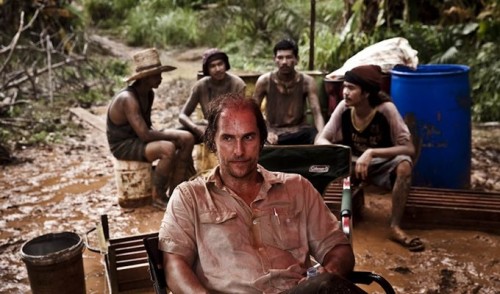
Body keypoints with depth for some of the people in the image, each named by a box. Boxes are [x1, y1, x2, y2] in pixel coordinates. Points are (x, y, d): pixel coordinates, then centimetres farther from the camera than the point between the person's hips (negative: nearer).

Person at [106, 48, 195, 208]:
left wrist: (160, 135, -3)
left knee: (187, 138, -2)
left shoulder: (149, 94, 2)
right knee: (168, 149, -33)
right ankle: (158, 197, -13)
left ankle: (175, 190, 4)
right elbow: (144, 135, -31)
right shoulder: (128, 99, -27)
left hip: (141, 136, 9)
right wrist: (173, 136, -20)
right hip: (124, 145, -9)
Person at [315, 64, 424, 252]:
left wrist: (371, 153, -38)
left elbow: (409, 148, -28)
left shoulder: (386, 109, -24)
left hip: (381, 165, -2)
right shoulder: (343, 108, -15)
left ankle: (395, 227, -23)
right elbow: (320, 140, -14)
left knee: (404, 165, -35)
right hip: (351, 163, 2)